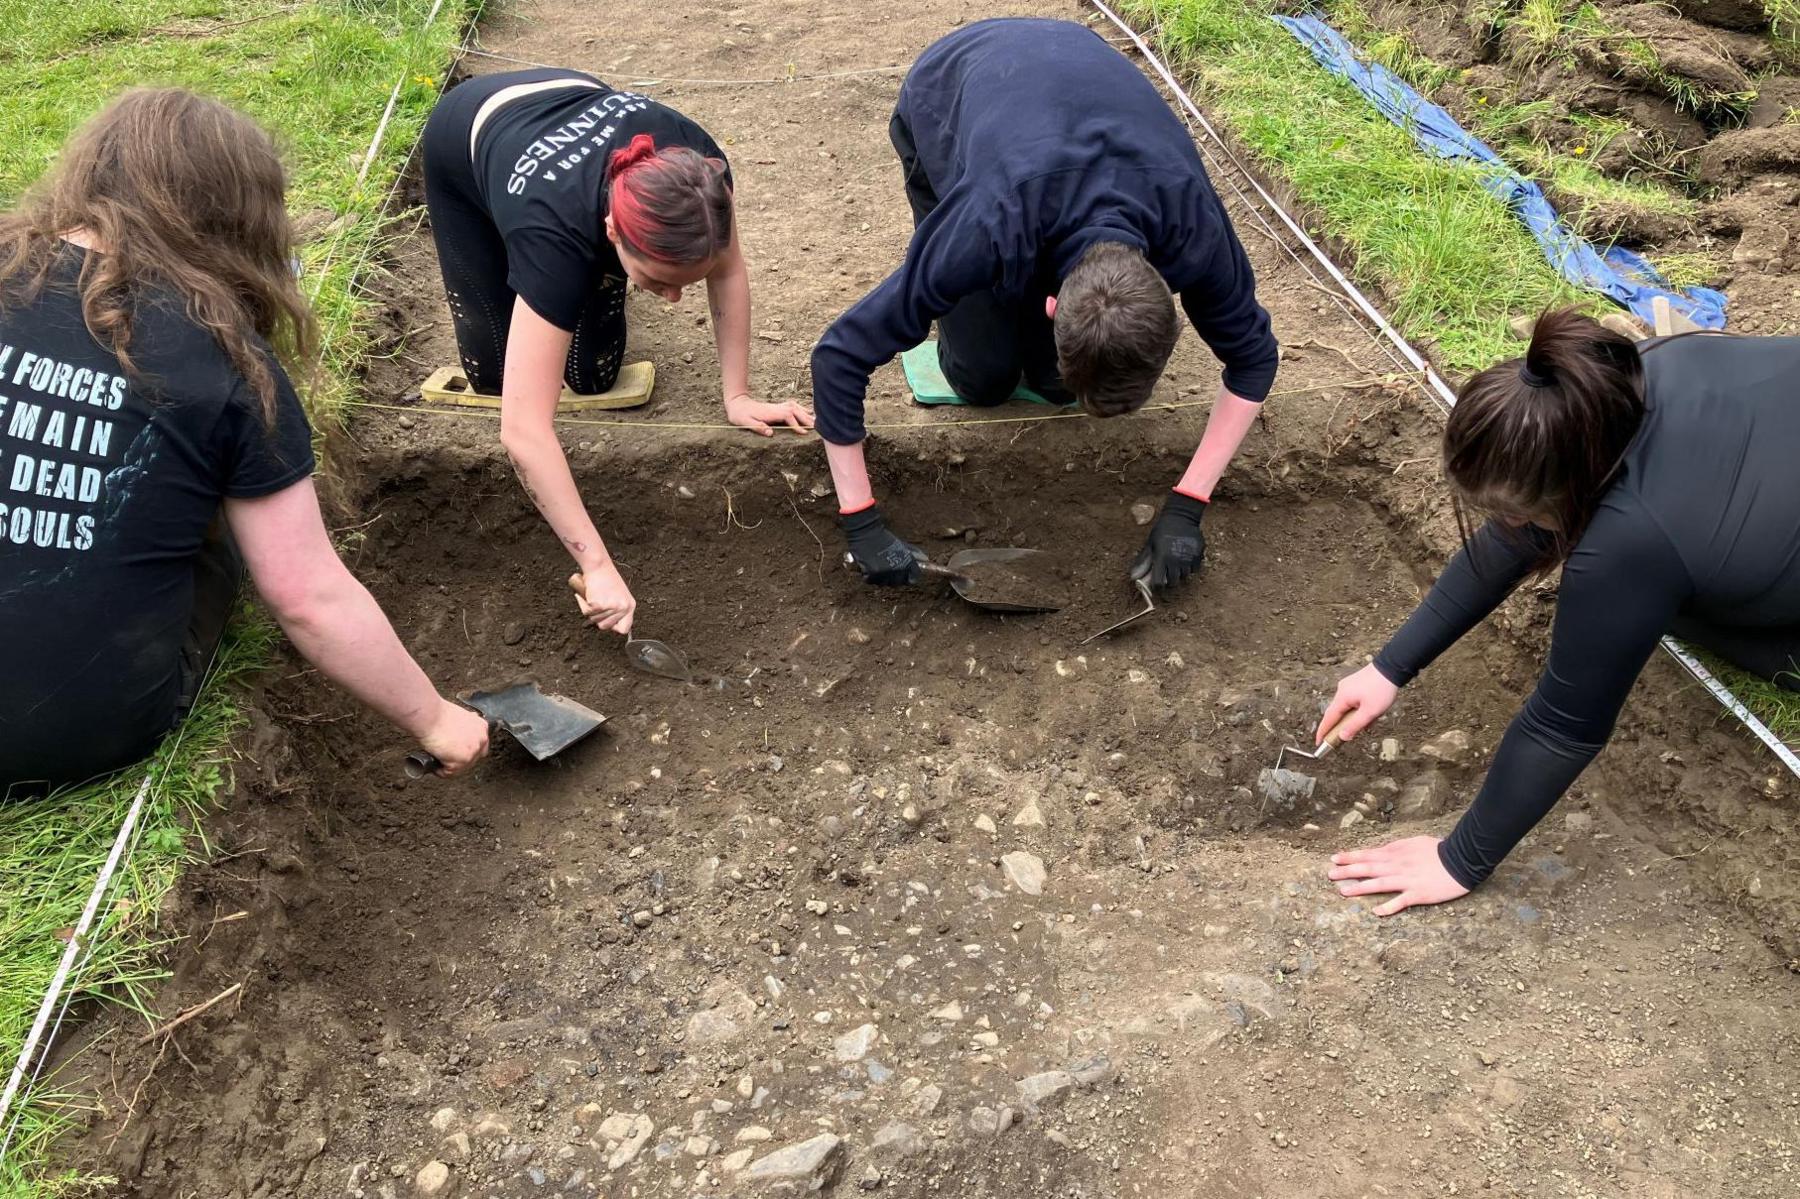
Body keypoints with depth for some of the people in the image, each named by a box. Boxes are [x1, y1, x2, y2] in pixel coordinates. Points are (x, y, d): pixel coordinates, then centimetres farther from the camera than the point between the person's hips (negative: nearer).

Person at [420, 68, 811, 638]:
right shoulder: (557, 237, -47)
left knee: (594, 374, -4)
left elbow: (729, 269, -15)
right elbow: (523, 433, -49)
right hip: (465, 139, -3)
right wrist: (598, 568, -49)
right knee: (495, 373, -4)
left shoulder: (697, 171, -37)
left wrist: (737, 396, -18)